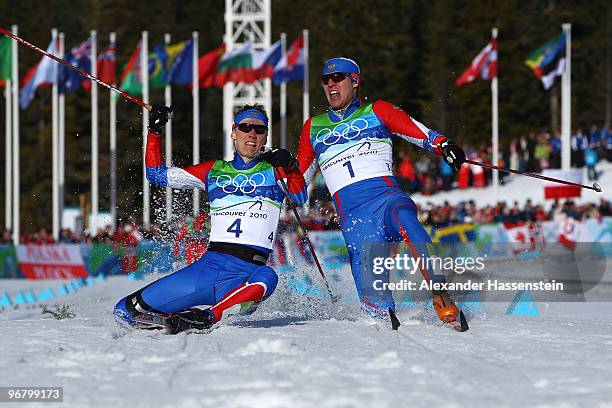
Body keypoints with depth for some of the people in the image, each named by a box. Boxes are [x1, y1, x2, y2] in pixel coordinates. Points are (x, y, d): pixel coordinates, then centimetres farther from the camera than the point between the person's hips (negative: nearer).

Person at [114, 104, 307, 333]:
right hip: (209, 264, 3)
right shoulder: (214, 172, 18)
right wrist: (154, 131, 11)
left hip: (249, 271, -3)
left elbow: (300, 198, -6)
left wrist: (290, 166, -22)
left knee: (266, 278, -42)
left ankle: (209, 318, -43)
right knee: (126, 310, -7)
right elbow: (157, 174, 21)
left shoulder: (273, 171, 12)